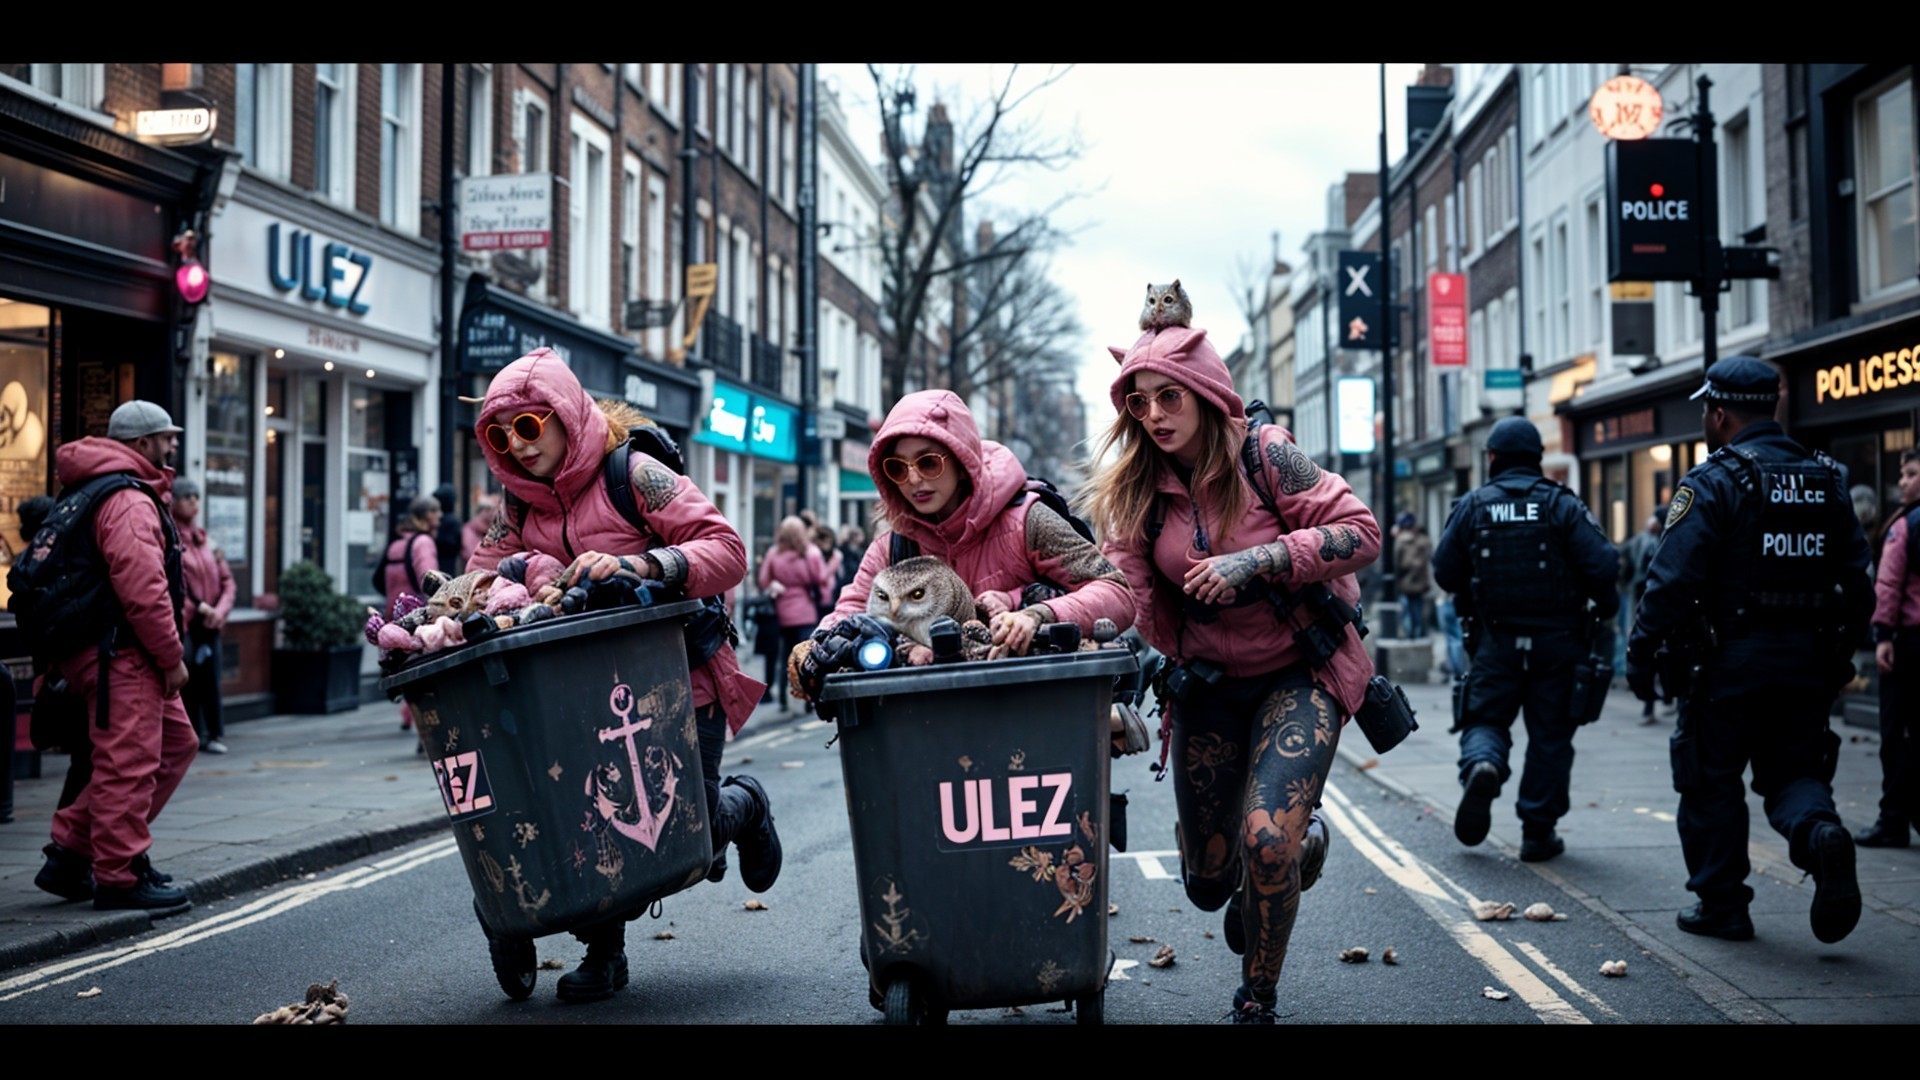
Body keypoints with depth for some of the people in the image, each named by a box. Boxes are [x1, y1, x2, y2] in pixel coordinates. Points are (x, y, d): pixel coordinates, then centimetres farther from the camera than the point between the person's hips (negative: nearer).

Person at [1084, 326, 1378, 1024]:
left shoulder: (1266, 456, -14)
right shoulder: (1138, 492, -2)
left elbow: (1360, 533, -17)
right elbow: (1127, 597, -8)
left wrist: (1255, 561, -26)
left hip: (1300, 674, -4)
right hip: (1207, 685, 5)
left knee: (1265, 841, -23)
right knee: (1208, 882, 9)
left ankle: (1257, 1002, 2)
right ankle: (1300, 841, 45)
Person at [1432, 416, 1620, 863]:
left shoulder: (1472, 506, -1)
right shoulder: (1561, 504, -4)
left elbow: (1444, 572, 0)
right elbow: (1603, 565, -12)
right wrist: (1604, 607, 7)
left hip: (1496, 641, 0)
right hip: (1557, 641, 0)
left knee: (1485, 719, 13)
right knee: (1550, 734, 9)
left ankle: (1482, 765, -20)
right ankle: (1538, 833, 11)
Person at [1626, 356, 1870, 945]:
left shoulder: (1713, 482, -11)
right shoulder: (1828, 481, 9)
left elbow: (1673, 579, -17)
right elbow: (1857, 581, 10)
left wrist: (1641, 651, -9)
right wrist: (1838, 652, 19)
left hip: (1729, 661, -5)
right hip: (1807, 662, 5)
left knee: (1711, 780, 8)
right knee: (1793, 770, 16)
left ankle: (1721, 906, 13)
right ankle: (1820, 833, -15)